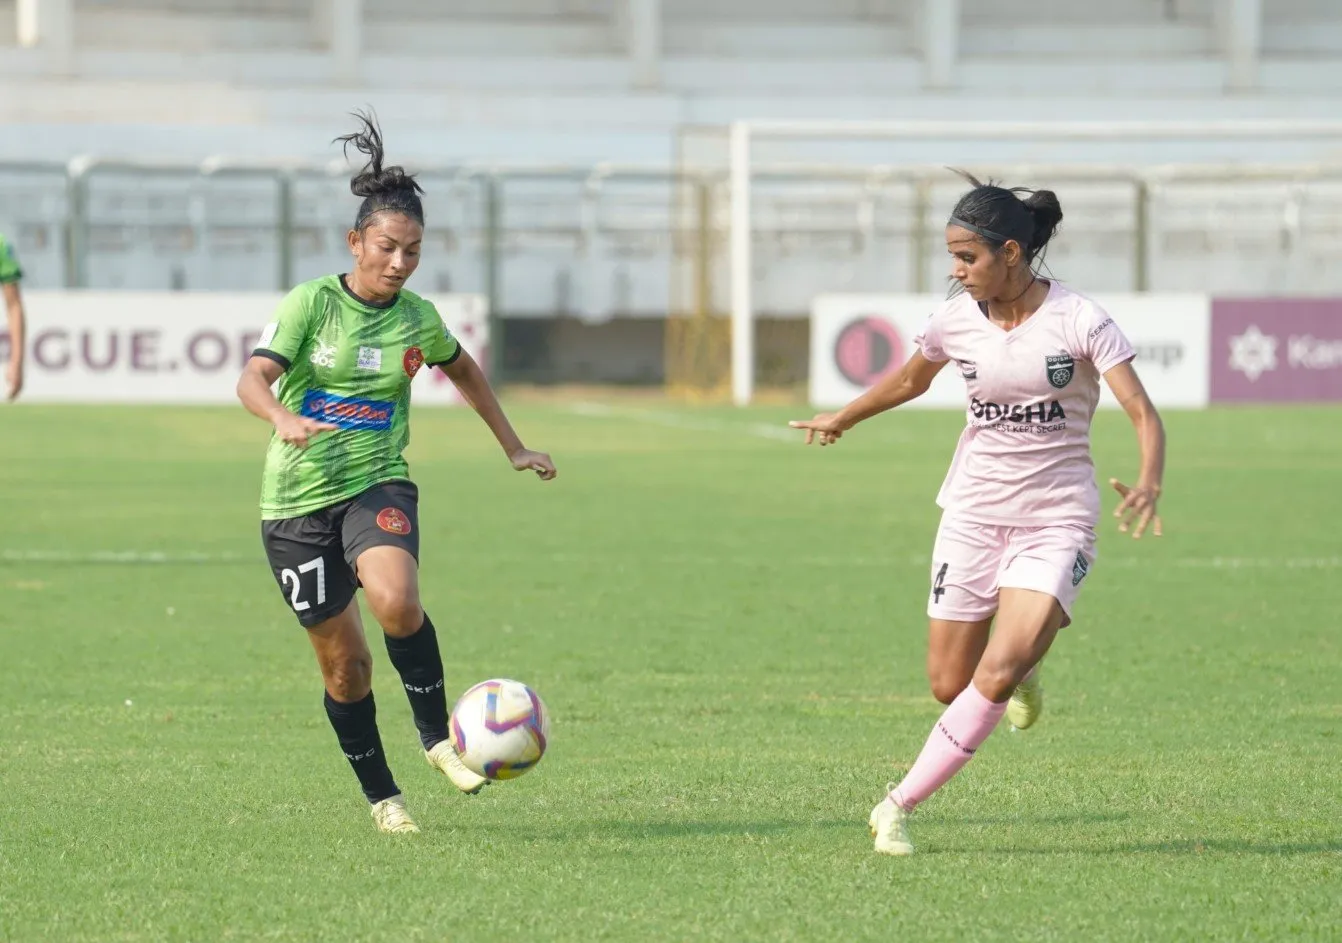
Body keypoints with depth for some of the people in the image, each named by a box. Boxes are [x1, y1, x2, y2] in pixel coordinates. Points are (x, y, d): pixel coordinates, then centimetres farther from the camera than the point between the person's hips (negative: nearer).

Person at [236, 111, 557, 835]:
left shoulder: (417, 318, 3)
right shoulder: (312, 302, -8)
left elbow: (463, 371, 24)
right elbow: (253, 380, -18)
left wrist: (513, 446, 28)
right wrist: (283, 417, -40)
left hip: (379, 485, 1)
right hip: (299, 500, -1)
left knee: (395, 600, -31)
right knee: (343, 661, 3)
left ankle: (438, 735, -11)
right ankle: (381, 796, 23)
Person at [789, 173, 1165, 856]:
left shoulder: (1078, 321, -13)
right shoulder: (956, 319, -1)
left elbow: (1143, 414, -16)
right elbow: (912, 378, 22)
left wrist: (1149, 484, -36)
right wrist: (843, 419, 35)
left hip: (1056, 520, -4)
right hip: (973, 512, 4)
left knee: (995, 678, -18)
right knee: (948, 684, 2)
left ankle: (899, 807, -6)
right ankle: (1022, 662, 37)